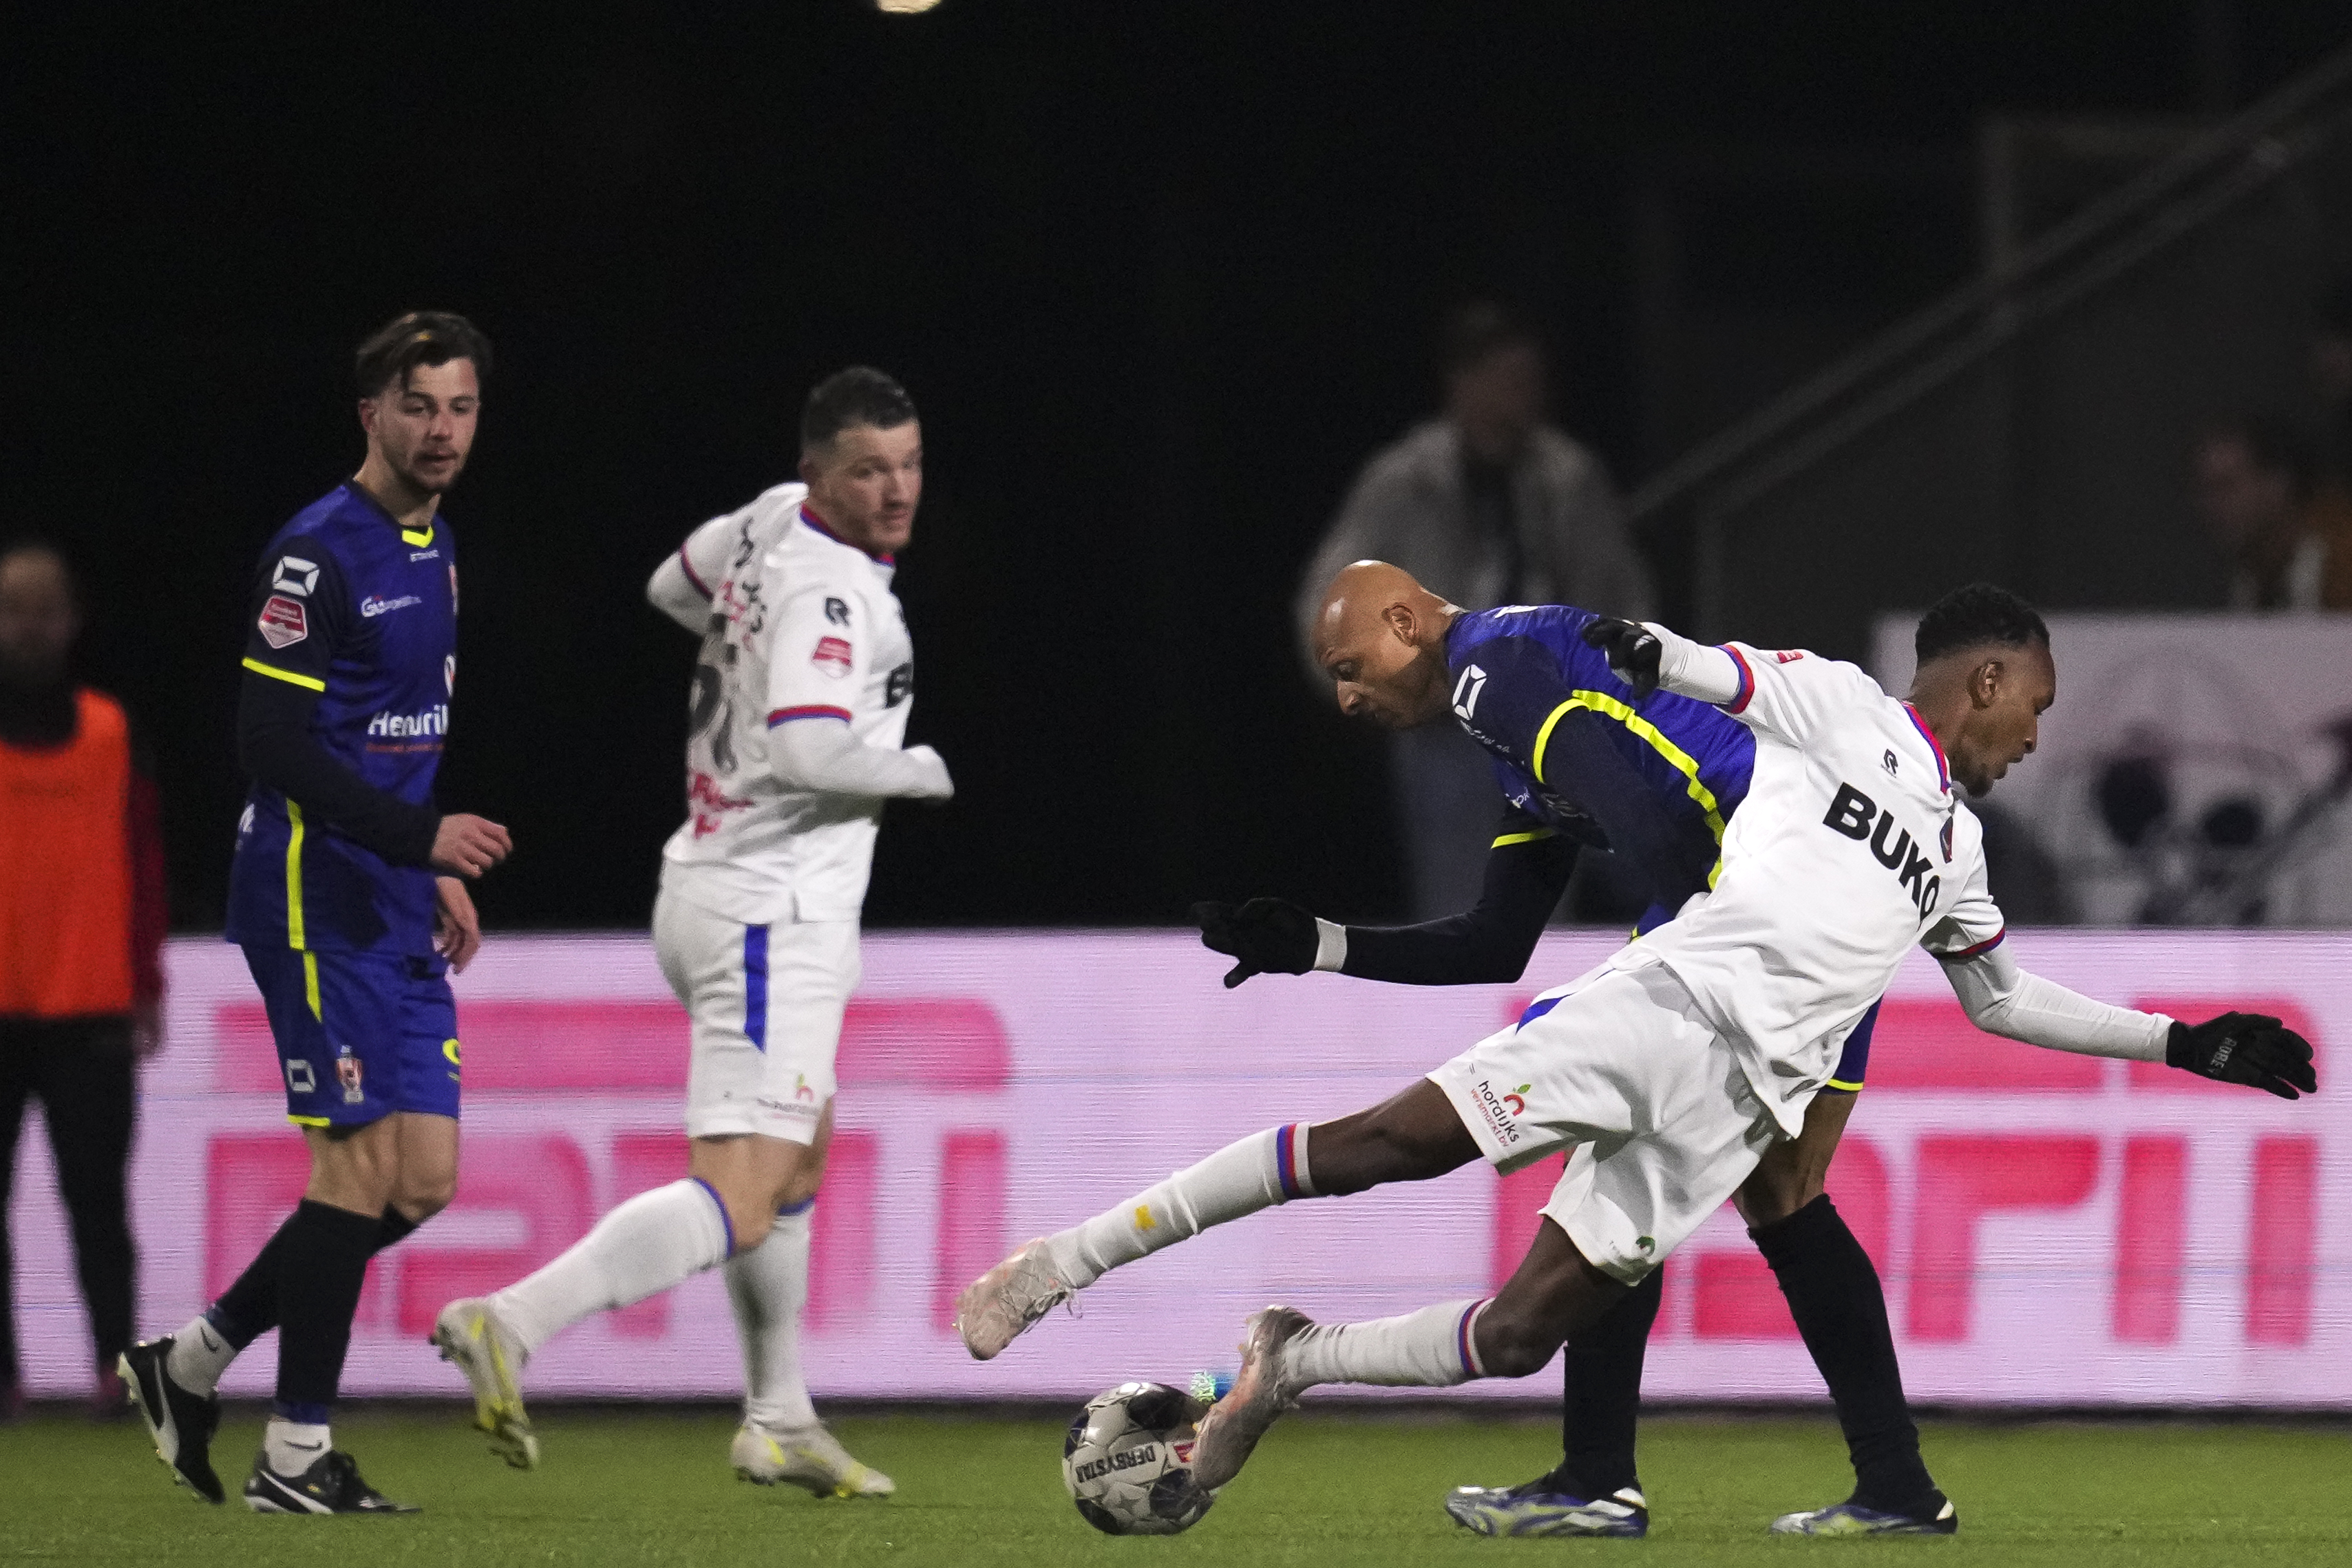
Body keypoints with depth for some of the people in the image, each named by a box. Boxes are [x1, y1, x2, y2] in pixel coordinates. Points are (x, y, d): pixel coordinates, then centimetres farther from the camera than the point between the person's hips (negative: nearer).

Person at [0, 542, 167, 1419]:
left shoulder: (112, 733, 7)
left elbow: (143, 864, 8)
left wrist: (145, 989, 4)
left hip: (91, 1011, 0)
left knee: (96, 1197, -3)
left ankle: (117, 1361, -3)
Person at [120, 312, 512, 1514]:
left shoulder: (435, 547, 15)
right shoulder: (318, 554, -14)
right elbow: (275, 746, -19)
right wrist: (421, 835, -25)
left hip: (395, 914, 9)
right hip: (314, 901, -9)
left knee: (423, 1180, 5)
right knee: (362, 1167, -9)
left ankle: (190, 1364, 17)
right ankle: (296, 1454, 0)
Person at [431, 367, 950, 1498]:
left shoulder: (770, 522, 8)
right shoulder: (831, 594, -20)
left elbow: (674, 589, 28)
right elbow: (803, 750, -33)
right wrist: (922, 770, -16)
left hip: (708, 883, 11)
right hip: (774, 914, -11)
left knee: (799, 1154, 27)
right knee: (737, 1206, -19)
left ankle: (780, 1422, 35)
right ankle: (511, 1326, -32)